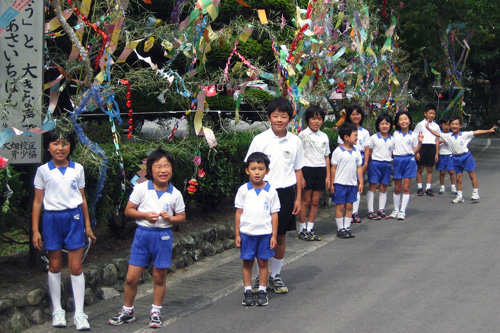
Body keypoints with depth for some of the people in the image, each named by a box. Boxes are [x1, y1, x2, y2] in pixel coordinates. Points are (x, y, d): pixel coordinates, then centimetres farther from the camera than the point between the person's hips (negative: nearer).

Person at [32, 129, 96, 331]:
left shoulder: (77, 169, 5)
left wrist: (87, 226, 11)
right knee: (55, 266, 8)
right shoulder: (43, 171, 1)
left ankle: (79, 313, 2)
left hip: (74, 218, 0)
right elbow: (38, 201, 3)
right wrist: (35, 230, -1)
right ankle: (57, 310, 18)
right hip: (52, 218, 0)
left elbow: (82, 199, 11)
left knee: (76, 267, -2)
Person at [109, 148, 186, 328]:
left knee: (160, 278, 9)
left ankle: (156, 312, 25)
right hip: (142, 234, 0)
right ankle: (127, 311, 19)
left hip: (163, 236, 1)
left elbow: (182, 217, 8)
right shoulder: (141, 188, -5)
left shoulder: (175, 194, -1)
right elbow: (128, 210, 0)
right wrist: (145, 215, -16)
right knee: (131, 277, 1)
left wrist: (170, 218, -13)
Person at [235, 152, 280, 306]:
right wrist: (237, 234, 1)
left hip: (265, 233, 0)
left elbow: (274, 214, 2)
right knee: (247, 262, 7)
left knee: (263, 262, 6)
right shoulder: (243, 190, -1)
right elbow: (239, 212, 3)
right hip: (247, 233, 0)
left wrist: (274, 235, -1)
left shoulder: (271, 191, -2)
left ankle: (262, 291, 16)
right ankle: (248, 291, 16)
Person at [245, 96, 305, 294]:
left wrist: (298, 198, 8)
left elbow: (298, 170, 10)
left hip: (286, 192, 3)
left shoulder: (295, 141, 4)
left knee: (281, 236, 9)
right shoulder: (260, 140, -4)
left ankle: (275, 275, 22)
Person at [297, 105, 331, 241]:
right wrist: (300, 176, -13)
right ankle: (302, 229, 8)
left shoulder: (324, 137, 11)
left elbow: (327, 157, 13)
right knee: (306, 201, -1)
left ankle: (310, 229, 13)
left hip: (321, 170, 4)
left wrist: (328, 176, 7)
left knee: (315, 201, 6)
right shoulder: (303, 135, -4)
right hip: (307, 169, -4)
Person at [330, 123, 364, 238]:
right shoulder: (338, 151, -9)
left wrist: (361, 182, 8)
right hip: (340, 184, -5)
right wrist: (331, 183, -7)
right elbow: (333, 167, -6)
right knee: (340, 206, 1)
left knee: (349, 206, 8)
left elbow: (359, 167, 11)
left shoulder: (356, 151, 6)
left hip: (352, 184, 5)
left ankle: (347, 227, 16)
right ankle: (340, 229, 8)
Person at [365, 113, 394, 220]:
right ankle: (370, 211, 1)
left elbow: (392, 153, 14)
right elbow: (369, 153, 1)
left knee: (383, 188, 8)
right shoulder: (374, 138, -2)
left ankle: (381, 210, 16)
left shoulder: (391, 140, 8)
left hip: (387, 165, 4)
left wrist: (391, 163, 4)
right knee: (372, 187, -1)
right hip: (375, 164, -4)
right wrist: (369, 163, -3)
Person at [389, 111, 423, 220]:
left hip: (409, 160, -2)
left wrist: (420, 142, -8)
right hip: (397, 160, 2)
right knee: (397, 188, 7)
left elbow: (415, 151, 4)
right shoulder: (395, 134, 7)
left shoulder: (413, 135, 2)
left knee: (406, 188, -2)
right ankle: (396, 210, 19)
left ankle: (402, 211, 2)